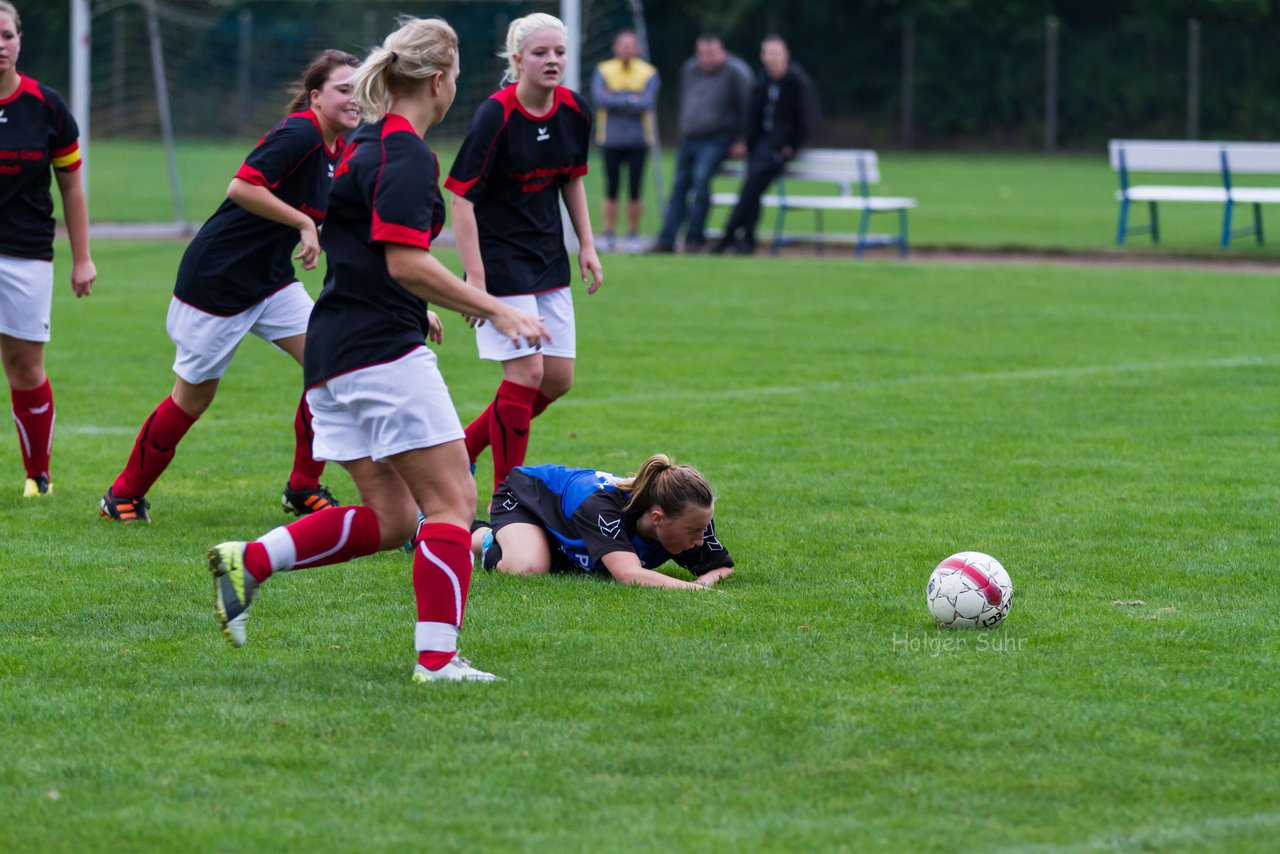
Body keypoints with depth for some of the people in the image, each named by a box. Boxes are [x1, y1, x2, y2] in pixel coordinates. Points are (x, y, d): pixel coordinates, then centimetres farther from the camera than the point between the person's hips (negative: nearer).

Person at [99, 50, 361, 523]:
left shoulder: (337, 150, 5)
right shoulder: (299, 135, -22)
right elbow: (241, 187, -32)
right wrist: (304, 223, -28)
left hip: (270, 279, 8)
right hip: (217, 277, -8)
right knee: (194, 395, 4)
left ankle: (303, 489, 5)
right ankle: (124, 494, 22)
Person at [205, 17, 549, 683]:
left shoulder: (368, 145, 17)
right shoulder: (406, 154, -13)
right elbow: (405, 261, -21)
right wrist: (495, 310, -18)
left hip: (337, 353, 10)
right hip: (384, 353, -10)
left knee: (391, 516, 10)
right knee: (451, 501, -7)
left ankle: (248, 562, 4)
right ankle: (436, 658, -12)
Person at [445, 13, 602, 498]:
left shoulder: (574, 111, 0)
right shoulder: (495, 116, -19)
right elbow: (461, 197, -19)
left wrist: (587, 245, 10)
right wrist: (474, 279, -23)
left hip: (549, 258, 7)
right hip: (500, 259, -7)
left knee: (559, 378, 6)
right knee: (526, 372, -11)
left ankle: (463, 449, 22)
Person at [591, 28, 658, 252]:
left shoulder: (648, 73, 3)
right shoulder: (603, 71, 4)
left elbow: (647, 103, -10)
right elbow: (599, 98, -11)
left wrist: (615, 99, -10)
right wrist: (630, 100, -12)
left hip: (637, 140, 0)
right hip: (611, 139, 0)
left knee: (635, 190, -1)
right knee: (611, 189, 1)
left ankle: (633, 235, 6)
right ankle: (608, 235, 7)